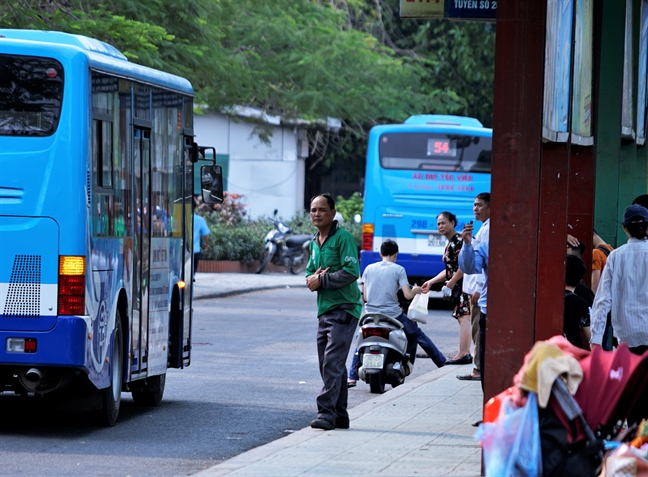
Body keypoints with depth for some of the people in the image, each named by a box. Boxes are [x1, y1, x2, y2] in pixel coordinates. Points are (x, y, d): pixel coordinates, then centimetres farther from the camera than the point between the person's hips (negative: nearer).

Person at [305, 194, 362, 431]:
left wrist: (322, 280, -14)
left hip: (344, 309, -9)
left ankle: (326, 411, -20)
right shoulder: (314, 243, 17)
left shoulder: (343, 238, -9)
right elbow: (310, 272, 23)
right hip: (324, 310, 9)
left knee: (333, 362, -16)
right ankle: (339, 415, 18)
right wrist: (312, 279, -1)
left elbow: (351, 272, -18)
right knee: (328, 365, 11)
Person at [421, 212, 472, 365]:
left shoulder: (458, 241, -12)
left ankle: (462, 354, -18)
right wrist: (431, 282, 20)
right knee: (463, 318, 11)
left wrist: (452, 281, -15)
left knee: (463, 317, -14)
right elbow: (450, 270, 25)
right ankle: (466, 353, 14)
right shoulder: (450, 244, 20)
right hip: (459, 287, 11)